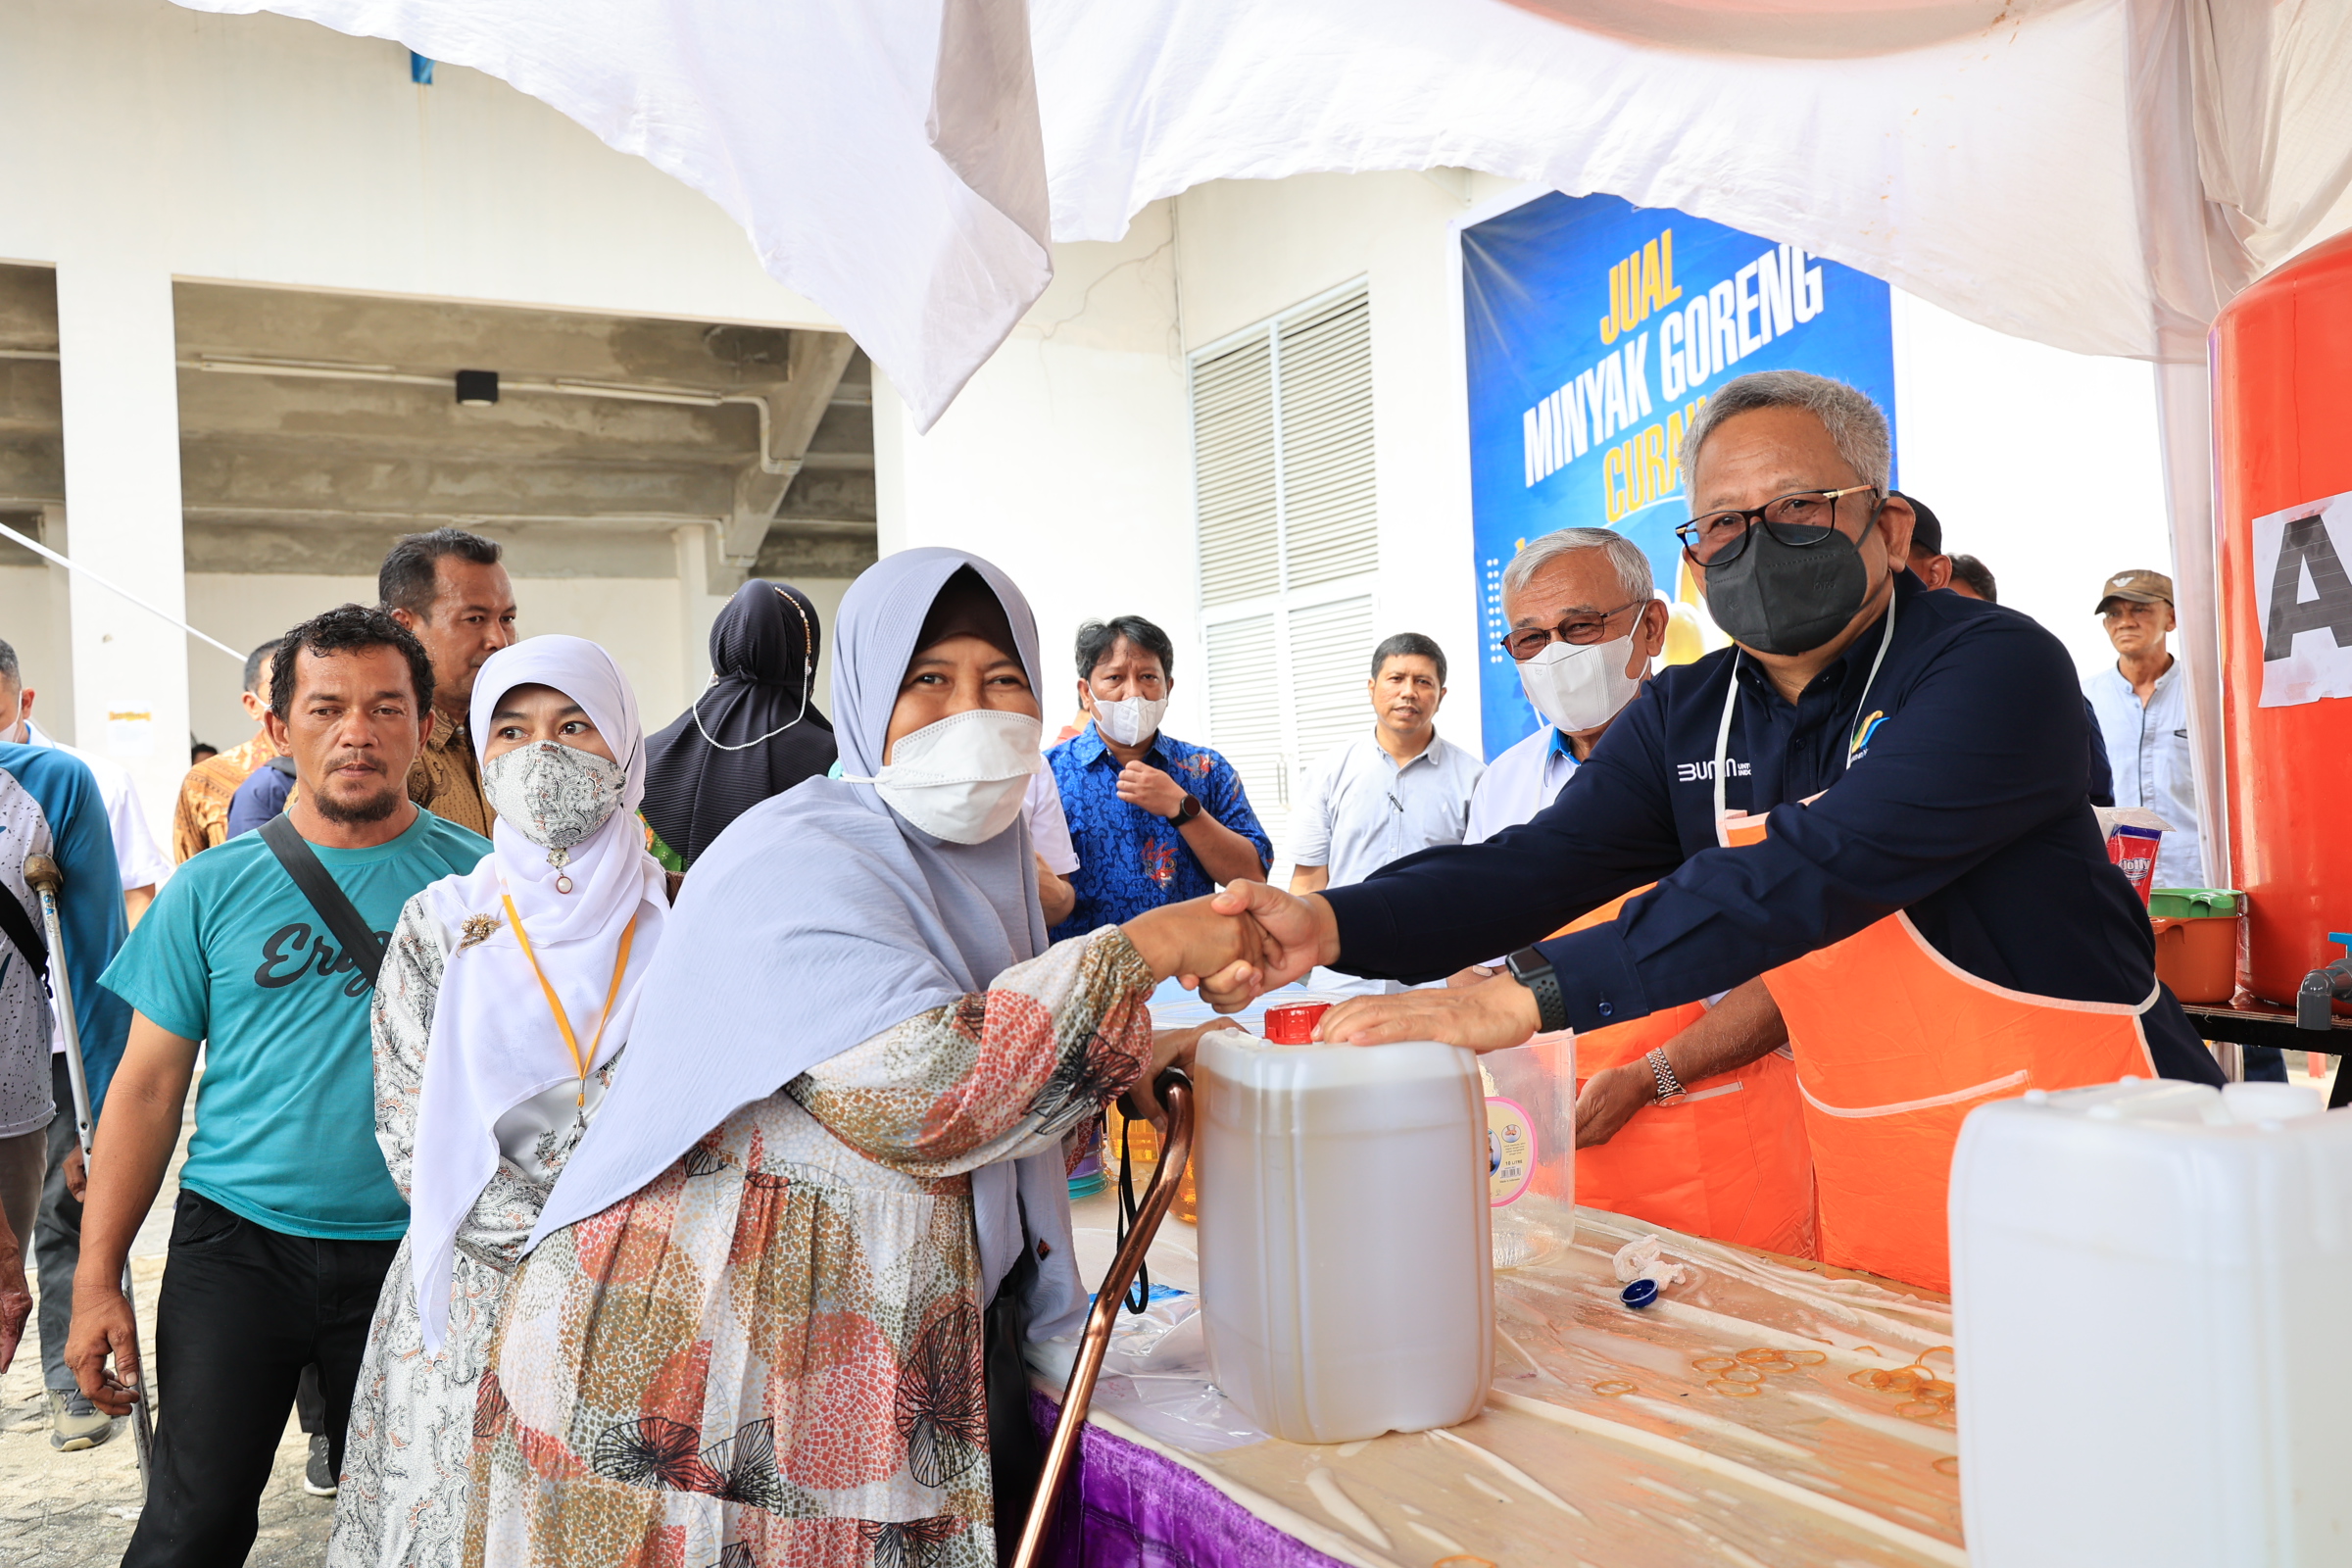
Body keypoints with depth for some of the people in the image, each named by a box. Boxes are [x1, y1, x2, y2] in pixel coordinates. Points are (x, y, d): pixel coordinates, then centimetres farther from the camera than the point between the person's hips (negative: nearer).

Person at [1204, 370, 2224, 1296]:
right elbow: (1539, 863, -6)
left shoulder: (1996, 668, -18)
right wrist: (1336, 925, -26)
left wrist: (1521, 997, -39)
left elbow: (1812, 872, -31)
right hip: (1869, 1202, 5)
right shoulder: (1685, 716, 4)